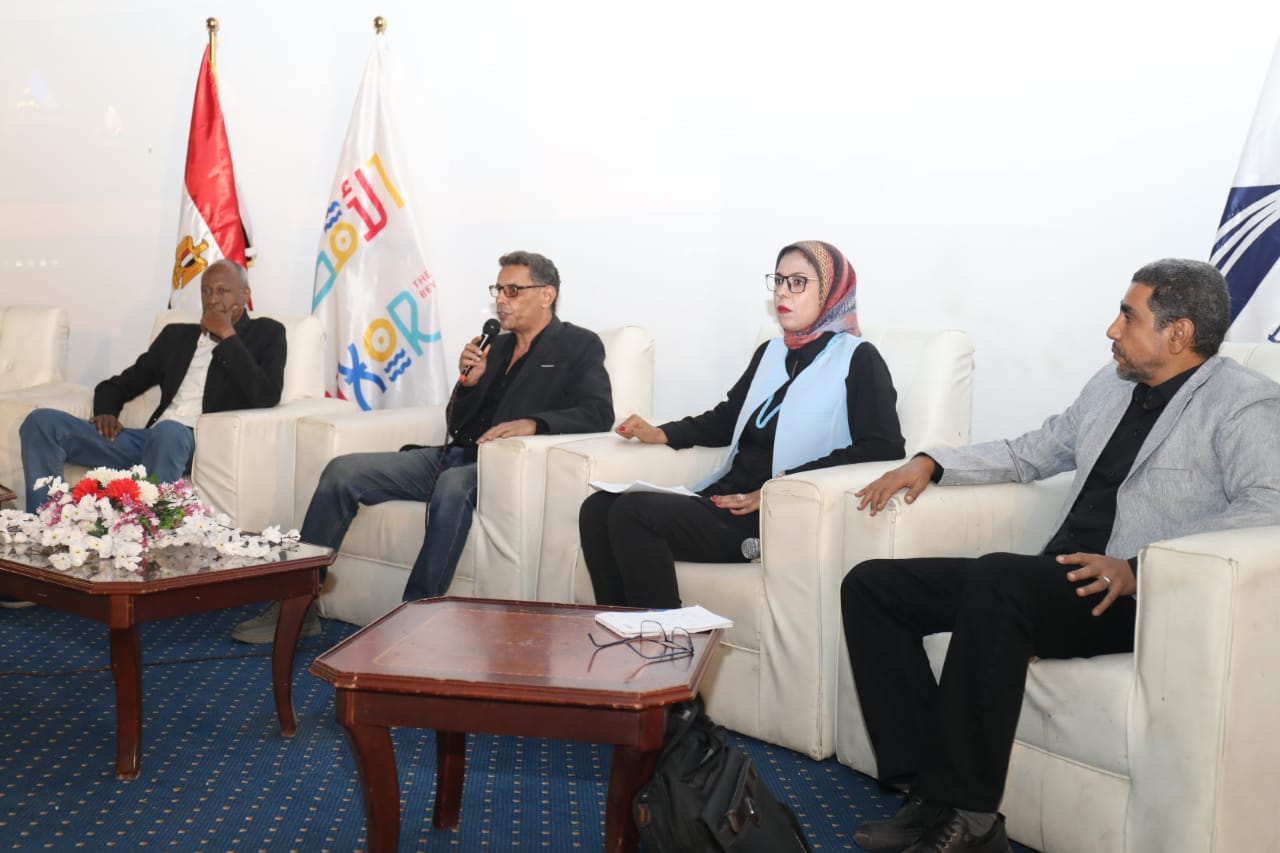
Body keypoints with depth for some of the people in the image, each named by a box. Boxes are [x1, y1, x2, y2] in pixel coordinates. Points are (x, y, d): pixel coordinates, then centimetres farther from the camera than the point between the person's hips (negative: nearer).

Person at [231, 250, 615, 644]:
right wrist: (469, 382, 0)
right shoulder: (496, 346, 21)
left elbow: (598, 412, -13)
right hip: (457, 456, 7)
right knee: (342, 471, -8)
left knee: (453, 484, -40)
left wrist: (532, 423, -29)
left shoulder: (579, 346, 4)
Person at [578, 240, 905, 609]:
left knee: (633, 512, -24)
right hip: (727, 498, 7)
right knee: (598, 509, -12)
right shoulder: (770, 353, 20)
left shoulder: (856, 359, -1)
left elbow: (883, 448, -13)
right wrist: (661, 434, 11)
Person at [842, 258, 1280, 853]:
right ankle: (930, 789, -15)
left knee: (996, 577, -37)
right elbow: (1033, 451, 31)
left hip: (1139, 598, -8)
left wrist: (1138, 568, -29)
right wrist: (932, 463, 18)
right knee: (870, 585, -5)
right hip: (1055, 582, 8)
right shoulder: (1110, 386, 20)